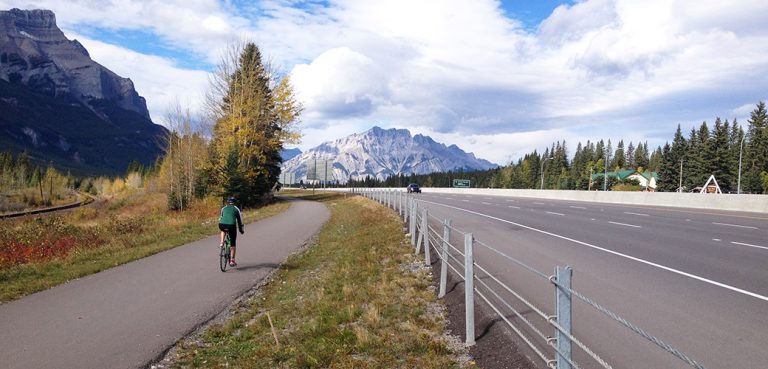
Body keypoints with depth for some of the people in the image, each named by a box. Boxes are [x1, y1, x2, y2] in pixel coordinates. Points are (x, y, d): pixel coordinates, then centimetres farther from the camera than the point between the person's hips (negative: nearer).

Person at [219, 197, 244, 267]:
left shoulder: (223, 208, 27)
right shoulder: (236, 209, 22)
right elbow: (239, 220, 25)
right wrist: (241, 230, 36)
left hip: (222, 225, 2)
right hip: (232, 226, -1)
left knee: (223, 230, 41)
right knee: (233, 244, 13)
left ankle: (222, 242, 20)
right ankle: (232, 261, 12)